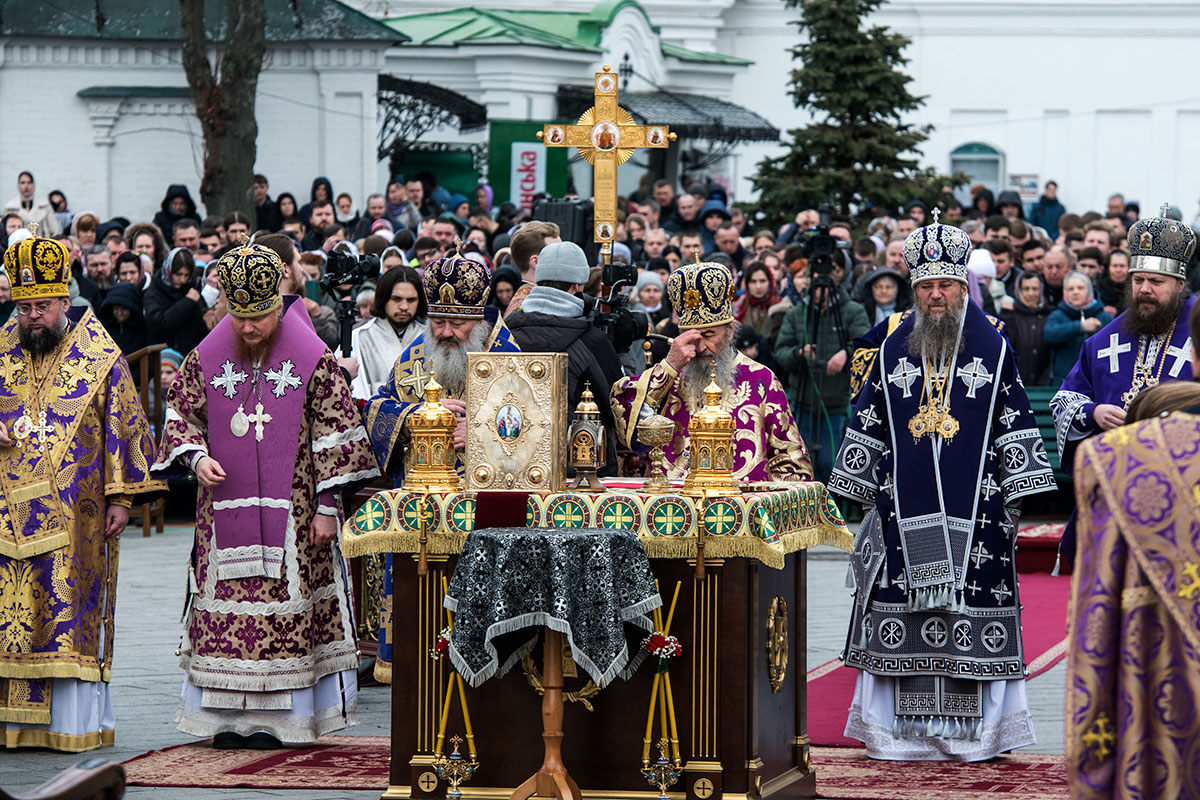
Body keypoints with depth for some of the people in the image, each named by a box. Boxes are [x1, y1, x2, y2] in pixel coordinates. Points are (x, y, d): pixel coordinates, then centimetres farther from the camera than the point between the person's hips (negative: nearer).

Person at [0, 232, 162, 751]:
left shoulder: (101, 358, 1)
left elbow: (124, 427, 2)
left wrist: (121, 498, -3)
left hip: (74, 514, -3)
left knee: (73, 610, -4)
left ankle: (76, 721, 0)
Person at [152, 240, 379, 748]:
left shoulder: (312, 360, -4)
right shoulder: (207, 358, 5)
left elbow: (334, 436, -2)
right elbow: (181, 413, 14)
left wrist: (327, 506, -5)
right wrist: (196, 457, -6)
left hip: (289, 511, -3)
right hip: (224, 510, 3)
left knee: (286, 610, -3)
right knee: (225, 609, 2)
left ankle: (275, 717, 2)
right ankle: (230, 716, 8)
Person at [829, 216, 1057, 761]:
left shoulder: (993, 349, 4)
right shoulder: (892, 352, 10)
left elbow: (1015, 428, 4)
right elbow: (866, 429, 14)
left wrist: (1017, 500, -1)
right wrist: (863, 494, 12)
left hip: (974, 510, -2)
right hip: (905, 509, 2)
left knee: (972, 619, -3)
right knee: (904, 614, 1)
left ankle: (976, 733, 3)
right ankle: (902, 730, 7)